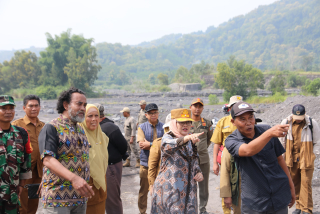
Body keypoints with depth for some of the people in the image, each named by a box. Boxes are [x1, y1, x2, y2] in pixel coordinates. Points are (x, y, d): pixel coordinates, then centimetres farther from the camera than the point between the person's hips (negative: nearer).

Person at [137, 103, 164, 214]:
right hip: (146, 163, 0)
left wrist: (149, 144, -15)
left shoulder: (163, 127, 2)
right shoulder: (142, 127, 2)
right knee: (144, 190, 10)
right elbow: (141, 144, -11)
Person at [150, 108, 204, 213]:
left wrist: (199, 173, 1)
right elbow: (168, 146, -33)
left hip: (188, 189, 6)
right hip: (169, 189, -5)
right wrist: (187, 138, -49)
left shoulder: (191, 141, 11)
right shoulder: (168, 137, -8)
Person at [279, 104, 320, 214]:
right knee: (295, 183, 10)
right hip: (292, 159, 3)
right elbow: (282, 139, 11)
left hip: (306, 160, -3)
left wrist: (308, 153, 4)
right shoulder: (286, 123, -4)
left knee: (306, 184, -4)